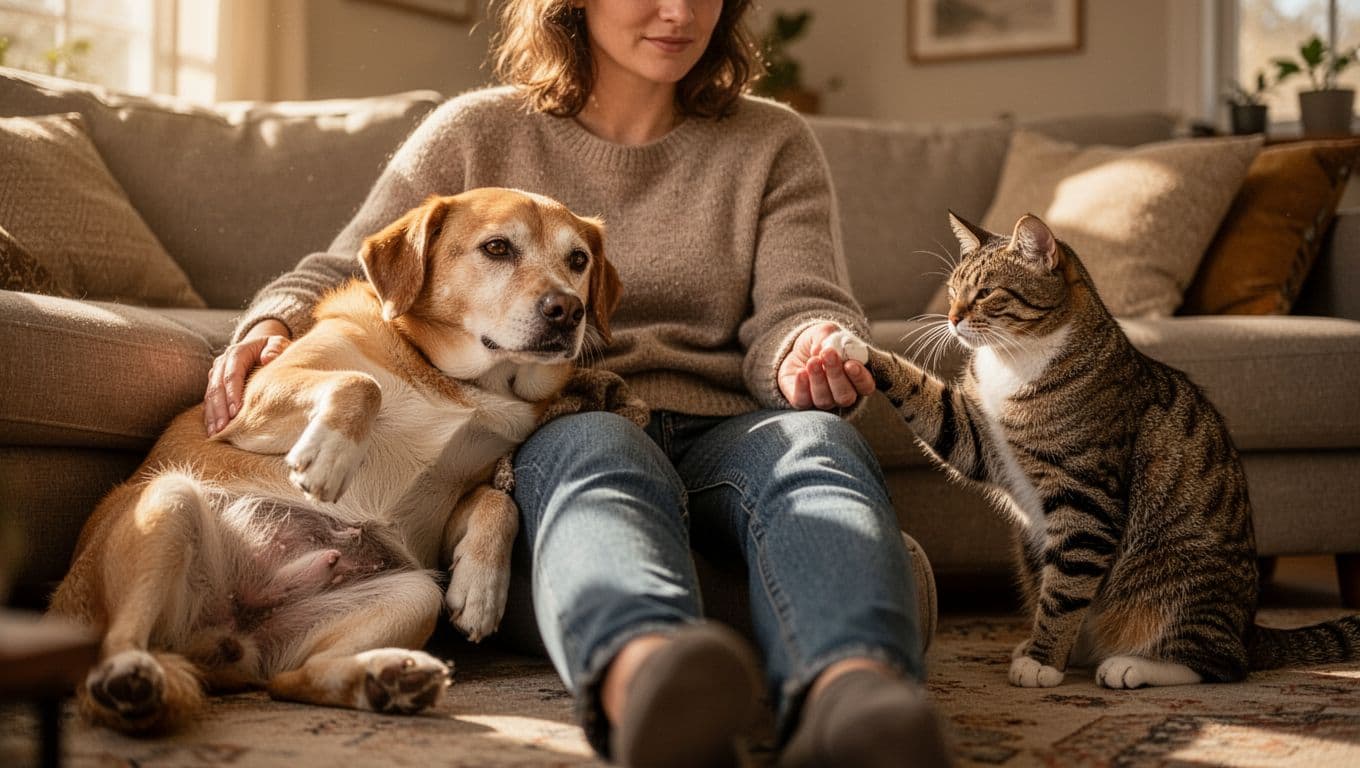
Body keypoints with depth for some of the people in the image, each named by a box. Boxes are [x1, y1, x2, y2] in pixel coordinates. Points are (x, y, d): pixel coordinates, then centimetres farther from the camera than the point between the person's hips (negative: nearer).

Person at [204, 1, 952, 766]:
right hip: (543, 436, -1)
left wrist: (811, 349, -18)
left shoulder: (774, 144, 18)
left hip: (721, 433, 1)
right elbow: (340, 277, 17)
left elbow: (804, 306, 7)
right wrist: (271, 327, -6)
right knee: (600, 454, -38)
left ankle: (848, 693, -68)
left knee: (814, 441, -35)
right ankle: (642, 674, -73)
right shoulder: (476, 134, 15)